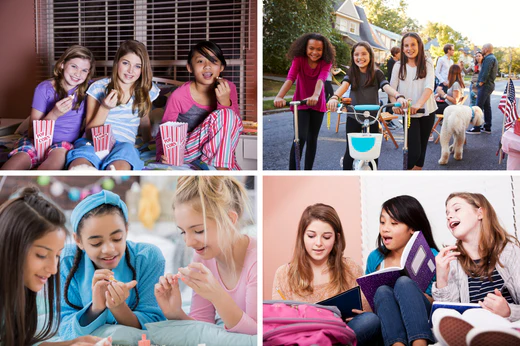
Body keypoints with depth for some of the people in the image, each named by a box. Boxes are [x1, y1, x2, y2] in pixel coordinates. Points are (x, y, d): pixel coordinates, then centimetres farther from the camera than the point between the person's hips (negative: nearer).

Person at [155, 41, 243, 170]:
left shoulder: (228, 88, -4)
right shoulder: (179, 95, -14)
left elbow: (235, 125, -6)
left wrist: (225, 102, -24)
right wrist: (162, 155, -26)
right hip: (186, 152, -3)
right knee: (223, 115, -26)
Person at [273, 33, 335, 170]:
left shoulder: (326, 62, -14)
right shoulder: (299, 60, -17)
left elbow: (321, 79, -33)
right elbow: (290, 78, -33)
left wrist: (315, 96, -54)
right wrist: (279, 96, -51)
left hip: (317, 104, 2)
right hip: (300, 103, -2)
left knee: (312, 139, 6)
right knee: (300, 137, -17)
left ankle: (308, 171, 18)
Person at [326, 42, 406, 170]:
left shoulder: (377, 73, -1)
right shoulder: (351, 72, 0)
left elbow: (387, 87, -17)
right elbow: (344, 85, -18)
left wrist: (398, 96, -39)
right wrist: (335, 97, -41)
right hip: (353, 117, 0)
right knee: (350, 150, 5)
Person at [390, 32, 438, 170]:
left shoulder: (427, 63, -2)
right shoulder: (399, 66, 0)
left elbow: (429, 86, -16)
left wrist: (418, 104, -36)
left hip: (427, 112, 2)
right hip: (408, 113, -1)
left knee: (422, 148, 12)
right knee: (414, 151, -12)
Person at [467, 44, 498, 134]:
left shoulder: (489, 58, -16)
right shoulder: (493, 58, 18)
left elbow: (486, 73, -23)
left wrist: (481, 83, -17)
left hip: (485, 85, -11)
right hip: (489, 85, 11)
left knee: (479, 107, -10)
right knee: (487, 107, 13)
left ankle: (476, 128, -11)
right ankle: (487, 127, 16)